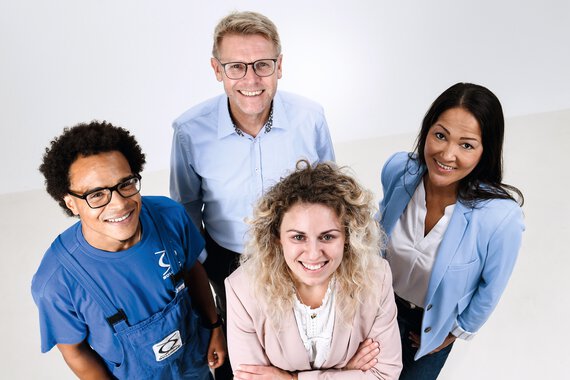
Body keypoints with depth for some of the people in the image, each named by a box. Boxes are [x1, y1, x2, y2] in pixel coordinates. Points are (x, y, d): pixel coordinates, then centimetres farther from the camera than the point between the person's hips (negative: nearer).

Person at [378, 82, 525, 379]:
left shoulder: (502, 217, -35)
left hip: (436, 321, -2)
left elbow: (491, 287, -15)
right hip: (384, 302, 3)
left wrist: (459, 331, -1)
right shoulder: (398, 169, -26)